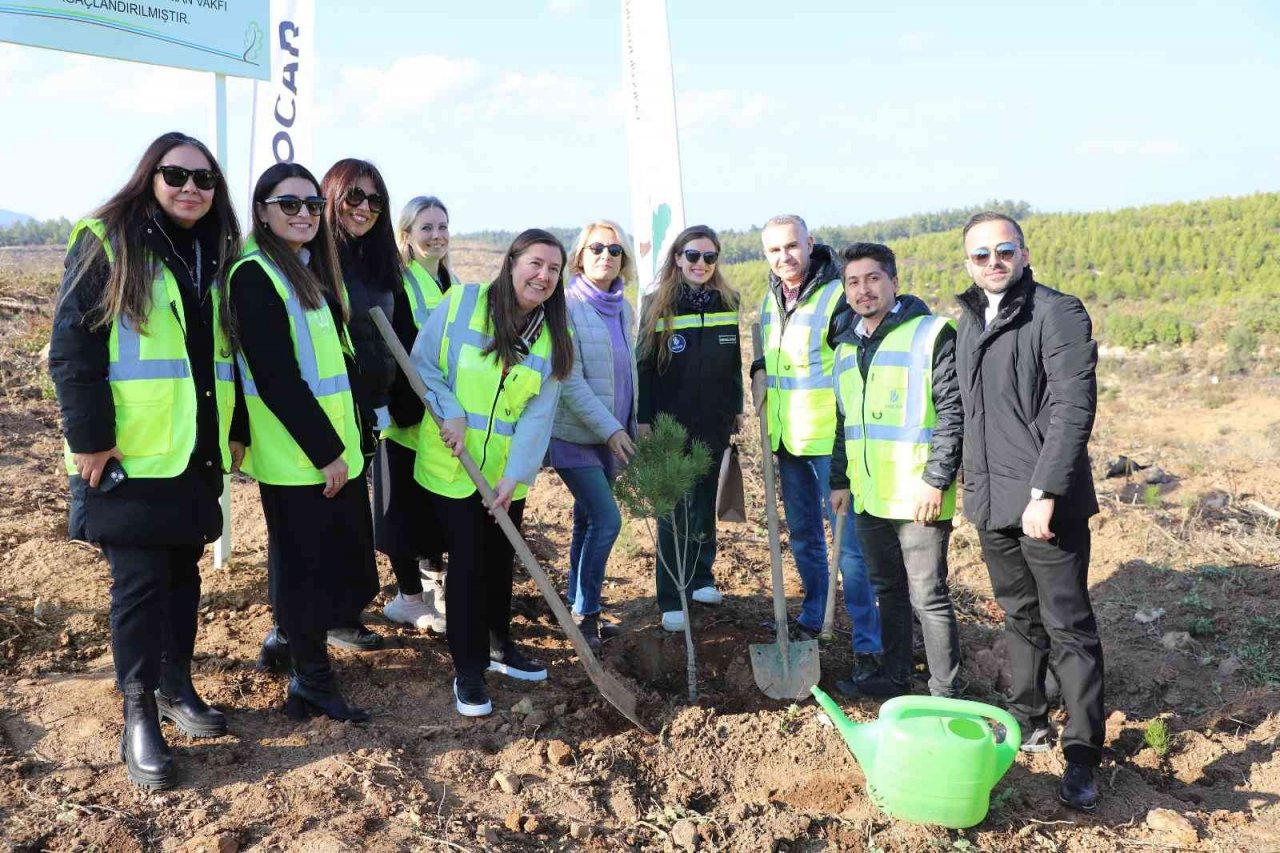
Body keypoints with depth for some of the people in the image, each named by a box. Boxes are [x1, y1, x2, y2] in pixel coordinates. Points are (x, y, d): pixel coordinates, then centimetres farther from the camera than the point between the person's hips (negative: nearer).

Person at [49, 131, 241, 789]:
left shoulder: (216, 255, 12)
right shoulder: (106, 243, -6)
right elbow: (71, 349, -11)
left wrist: (234, 432, 13)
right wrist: (88, 437, -16)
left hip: (196, 451, 6)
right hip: (130, 452, -5)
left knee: (183, 571, 14)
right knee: (139, 581, -1)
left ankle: (176, 685, 29)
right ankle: (139, 718, 10)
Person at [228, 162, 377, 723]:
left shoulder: (311, 271, 14)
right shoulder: (254, 276, -13)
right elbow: (275, 378, -20)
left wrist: (346, 439, 15)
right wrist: (325, 451, -18)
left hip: (335, 448, 9)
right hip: (296, 457, -9)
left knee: (337, 555, 16)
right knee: (304, 564, 2)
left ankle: (286, 640, 36)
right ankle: (311, 684, 15)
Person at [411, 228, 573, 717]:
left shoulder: (554, 338, -2)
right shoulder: (460, 303, -12)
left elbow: (538, 414, -7)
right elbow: (422, 364, -5)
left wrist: (513, 474, -16)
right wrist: (451, 412, -19)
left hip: (507, 475, 4)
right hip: (451, 466, -4)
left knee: (501, 562, 16)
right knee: (467, 563, -1)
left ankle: (497, 646, 37)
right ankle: (468, 670, 13)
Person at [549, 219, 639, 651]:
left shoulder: (623, 309, 8)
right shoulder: (567, 305, -14)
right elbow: (571, 380, -18)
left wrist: (631, 427, 14)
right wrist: (609, 428, -19)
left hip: (611, 434, 7)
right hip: (575, 434, -7)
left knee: (588, 522, 14)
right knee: (607, 520, -11)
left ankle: (580, 608, 25)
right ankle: (585, 614, 4)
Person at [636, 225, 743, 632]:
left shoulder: (728, 303, 5)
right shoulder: (657, 305, -4)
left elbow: (734, 362, 14)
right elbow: (644, 366, -5)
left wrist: (737, 408, 14)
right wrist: (643, 419, -9)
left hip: (715, 424, 3)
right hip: (671, 426, -3)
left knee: (705, 505, 15)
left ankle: (701, 577, 32)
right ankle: (671, 600, 7)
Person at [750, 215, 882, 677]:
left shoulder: (837, 295, -14)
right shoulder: (771, 299, 10)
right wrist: (759, 371, 5)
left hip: (830, 439, -7)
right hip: (787, 437, 8)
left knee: (848, 541, -4)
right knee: (802, 534, 19)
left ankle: (868, 644, 5)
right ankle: (811, 618, 36)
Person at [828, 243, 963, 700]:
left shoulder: (930, 334, -8)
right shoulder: (846, 345, 14)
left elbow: (953, 412, -12)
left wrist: (936, 481, -17)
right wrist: (840, 480, 18)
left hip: (918, 495, -7)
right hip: (868, 495, 7)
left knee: (928, 597, 0)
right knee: (888, 590, 18)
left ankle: (945, 693, 12)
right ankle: (894, 676, 31)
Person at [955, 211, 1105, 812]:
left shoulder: (1058, 314, -11)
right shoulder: (970, 321, 12)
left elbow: (1073, 408, -18)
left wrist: (1045, 491, -22)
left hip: (1045, 501, -7)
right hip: (991, 502, 7)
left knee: (1067, 627, 0)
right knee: (1019, 617, 18)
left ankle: (1082, 755, 9)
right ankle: (1028, 722, 32)